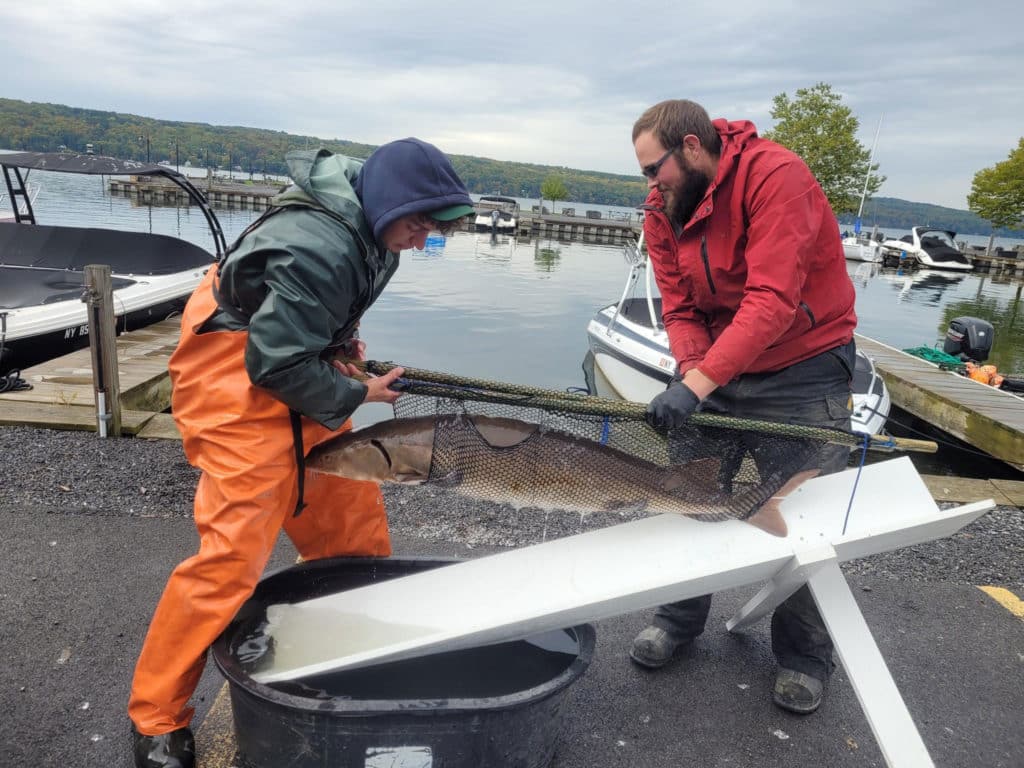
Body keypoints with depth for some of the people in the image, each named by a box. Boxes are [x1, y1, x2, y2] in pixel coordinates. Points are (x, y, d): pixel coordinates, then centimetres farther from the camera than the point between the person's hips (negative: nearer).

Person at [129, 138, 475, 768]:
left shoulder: (368, 225, 0)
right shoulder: (320, 248, -30)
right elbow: (276, 364, -26)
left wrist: (344, 338, 1)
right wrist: (356, 396, -14)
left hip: (294, 354, 10)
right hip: (238, 375, -9)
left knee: (353, 513, 12)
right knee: (237, 546, -12)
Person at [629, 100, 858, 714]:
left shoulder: (776, 175, -22)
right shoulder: (663, 209, -2)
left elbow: (773, 300, -31)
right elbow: (679, 309, -4)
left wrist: (697, 385, -36)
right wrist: (691, 373, -23)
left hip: (803, 369, -5)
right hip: (713, 366, 6)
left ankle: (804, 657, 24)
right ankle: (681, 619, 27)